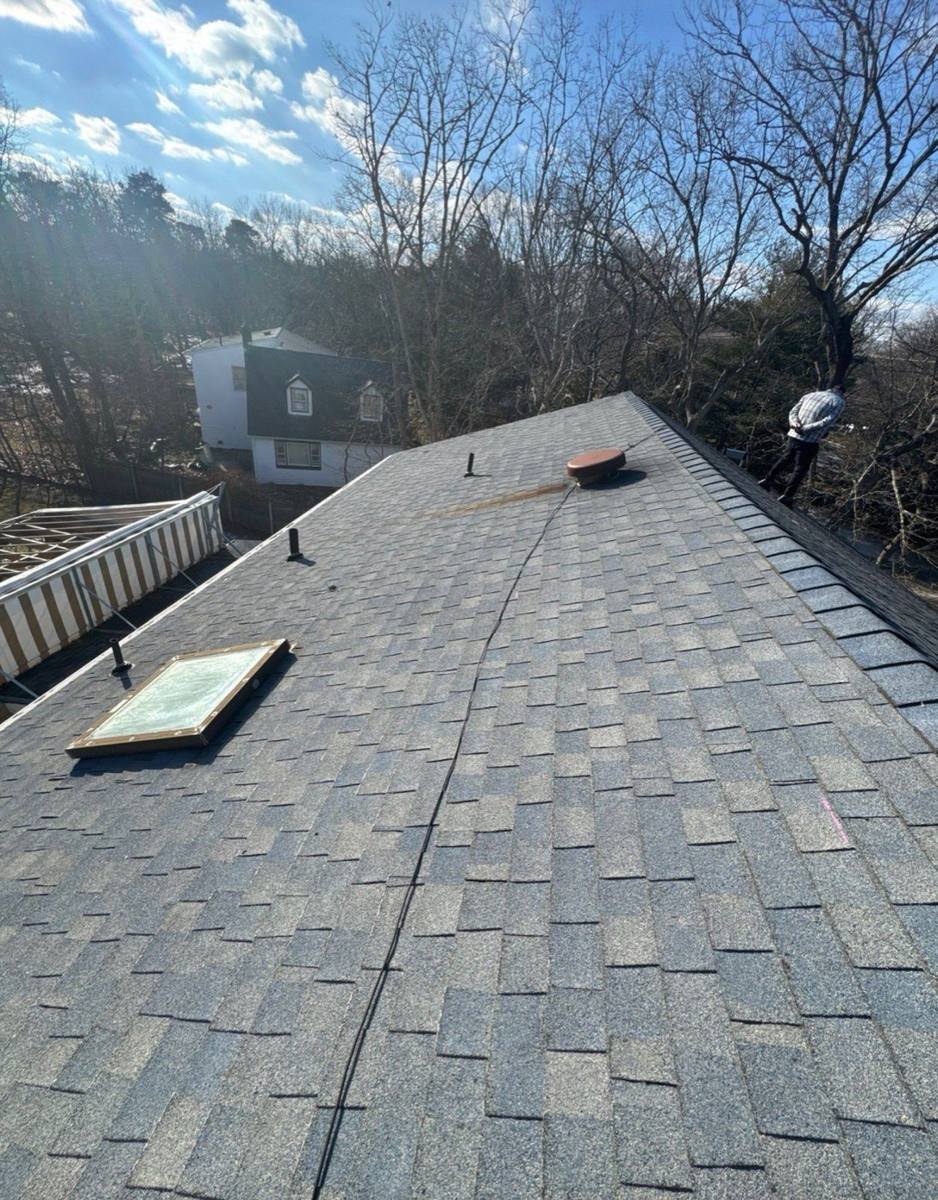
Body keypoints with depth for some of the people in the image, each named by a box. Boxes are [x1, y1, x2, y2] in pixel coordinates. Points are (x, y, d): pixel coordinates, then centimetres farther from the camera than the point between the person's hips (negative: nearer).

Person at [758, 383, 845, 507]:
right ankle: (787, 496, 1)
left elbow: (793, 412, 9)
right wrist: (806, 428, -15)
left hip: (794, 435, 5)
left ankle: (767, 480, 30)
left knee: (785, 459, 23)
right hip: (811, 440, -4)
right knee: (801, 469, 4)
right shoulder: (838, 402, 2)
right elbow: (829, 421, -12)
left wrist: (795, 423, -7)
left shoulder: (810, 395, 17)